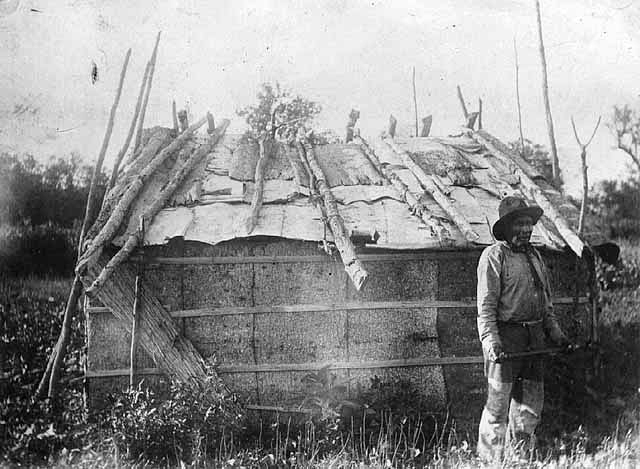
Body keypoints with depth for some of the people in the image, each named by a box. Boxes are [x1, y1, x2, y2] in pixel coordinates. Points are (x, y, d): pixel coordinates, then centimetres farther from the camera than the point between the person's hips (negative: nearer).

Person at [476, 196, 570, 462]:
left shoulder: (534, 255, 17)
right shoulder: (494, 256, -7)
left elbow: (546, 301, 25)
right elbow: (486, 305, -13)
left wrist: (555, 332, 16)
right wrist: (490, 341, -22)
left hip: (535, 338, 8)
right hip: (505, 337, -8)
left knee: (531, 406, 13)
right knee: (498, 407, -3)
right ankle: (490, 462, 7)